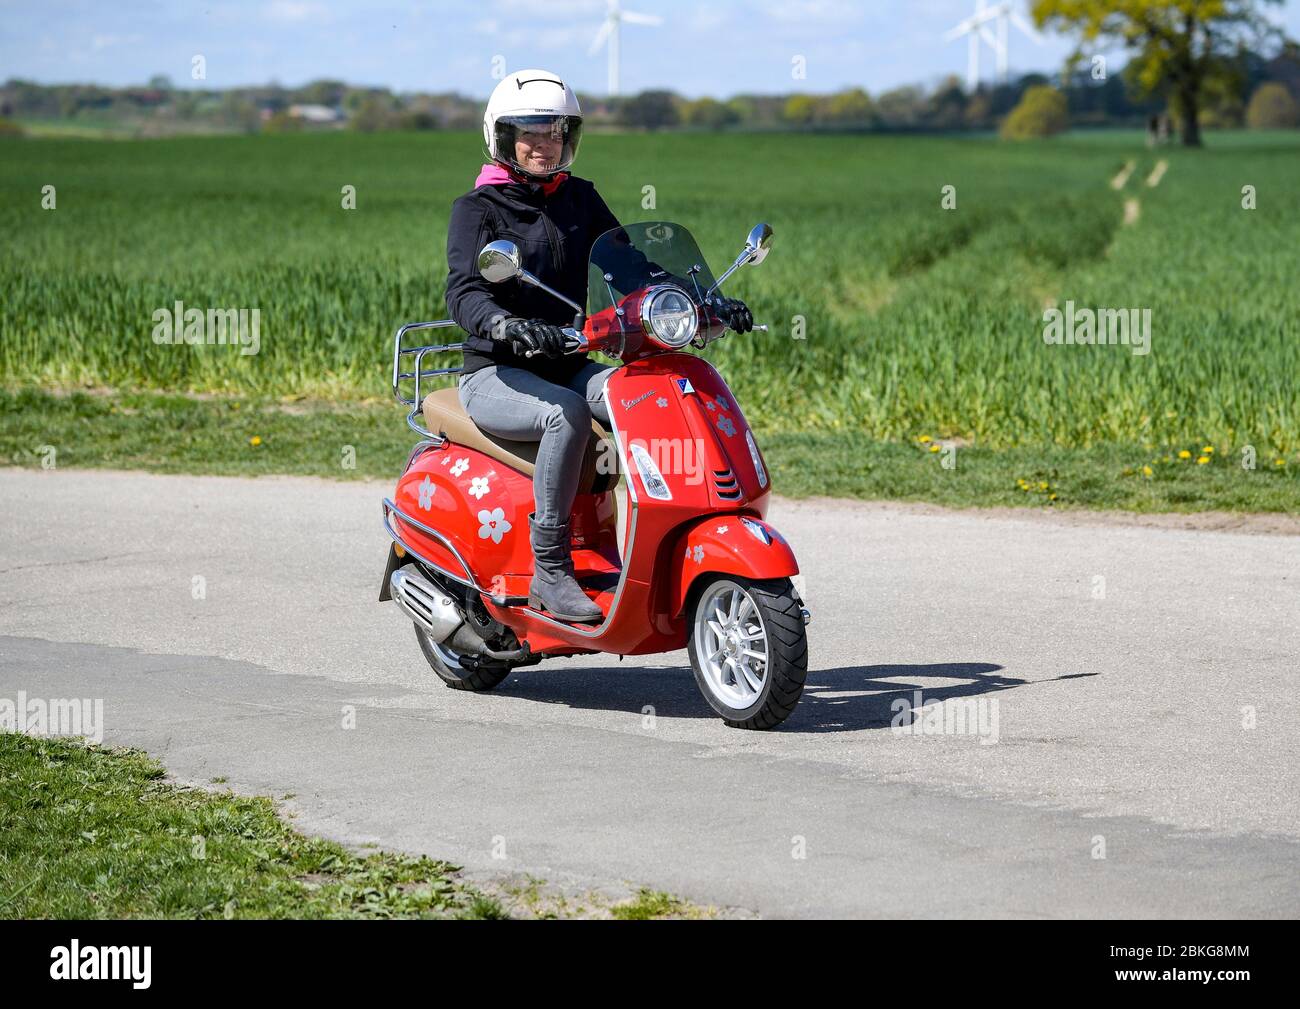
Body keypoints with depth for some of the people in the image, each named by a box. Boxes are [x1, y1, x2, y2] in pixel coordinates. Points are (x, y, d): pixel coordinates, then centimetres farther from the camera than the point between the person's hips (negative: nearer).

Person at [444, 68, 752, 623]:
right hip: (496, 375, -5)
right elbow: (464, 291, -19)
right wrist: (508, 326, -42)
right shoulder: (477, 208, -3)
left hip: (568, 365, 5)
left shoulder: (579, 198, 14)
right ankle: (549, 571, -32)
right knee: (566, 413, -36)